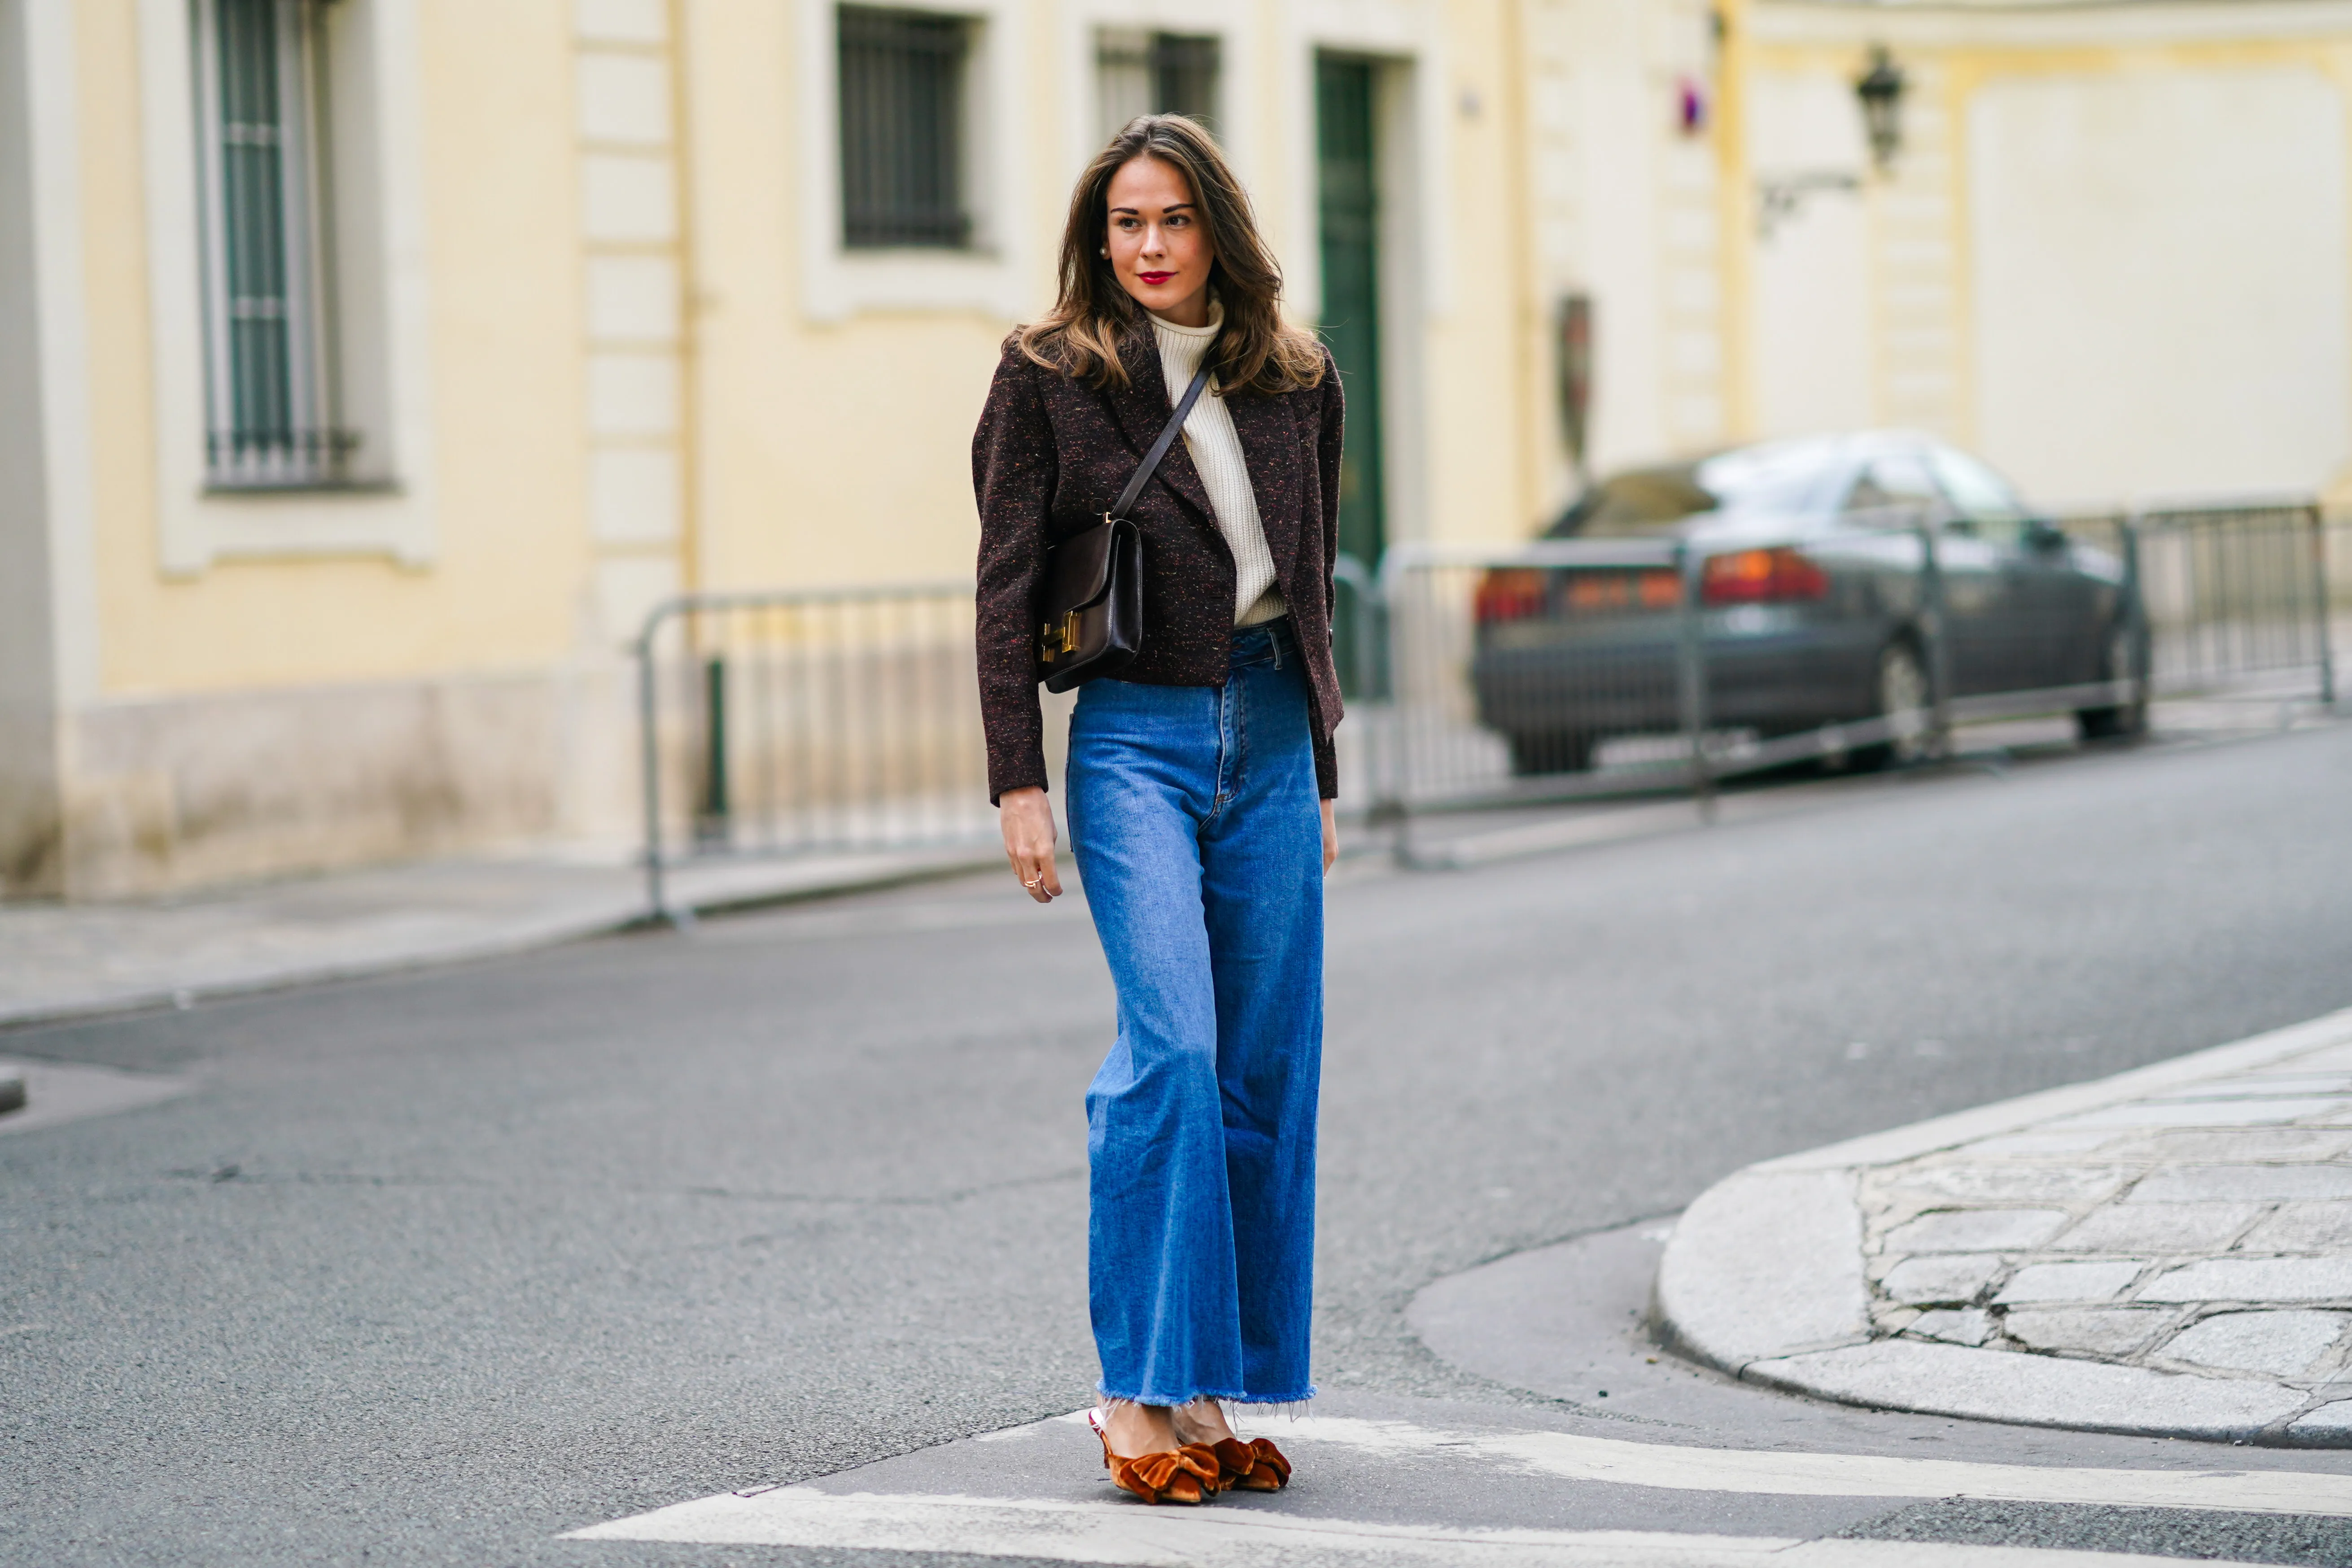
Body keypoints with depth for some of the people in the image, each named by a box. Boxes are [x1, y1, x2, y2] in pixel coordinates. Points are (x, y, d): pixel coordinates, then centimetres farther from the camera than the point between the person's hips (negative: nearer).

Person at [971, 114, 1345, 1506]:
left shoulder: (1296, 381, 11)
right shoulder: (1050, 376, 0)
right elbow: (1007, 591, -2)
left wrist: (1321, 776, 17)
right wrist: (1019, 782, -8)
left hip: (1269, 735, 4)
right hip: (1136, 736, -4)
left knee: (1269, 1068, 2)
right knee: (1173, 1046, -17)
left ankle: (1219, 1390, 10)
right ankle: (1139, 1390, -12)